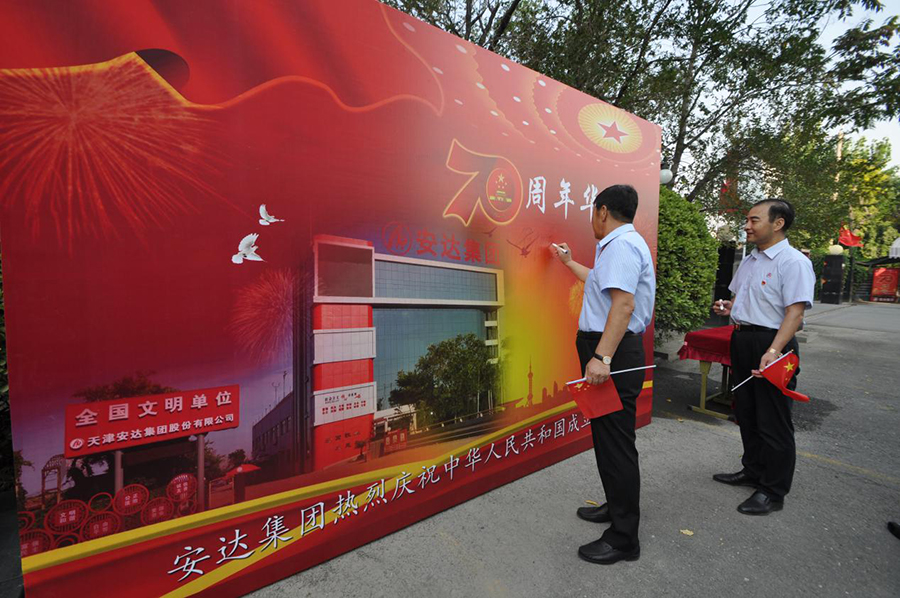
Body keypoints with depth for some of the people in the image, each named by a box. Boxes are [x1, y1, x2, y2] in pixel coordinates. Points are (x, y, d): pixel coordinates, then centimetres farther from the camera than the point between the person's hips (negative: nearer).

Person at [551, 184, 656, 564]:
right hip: (612, 351, 11)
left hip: (614, 354, -11)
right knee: (607, 437, 21)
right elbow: (601, 281, 38)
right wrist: (569, 262, 49)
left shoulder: (621, 244, -14)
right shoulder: (619, 244, 20)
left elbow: (624, 304, -26)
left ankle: (623, 539, 11)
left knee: (615, 443, -2)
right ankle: (616, 507, 38)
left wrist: (601, 357, -31)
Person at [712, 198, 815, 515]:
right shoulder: (749, 261, 12)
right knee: (746, 413, 19)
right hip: (741, 340, 9)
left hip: (771, 343, -8)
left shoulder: (794, 261, -14)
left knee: (773, 421, 3)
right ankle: (753, 471, 37)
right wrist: (728, 307, 5)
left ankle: (773, 491, 18)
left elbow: (795, 312, -22)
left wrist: (773, 351, -31)